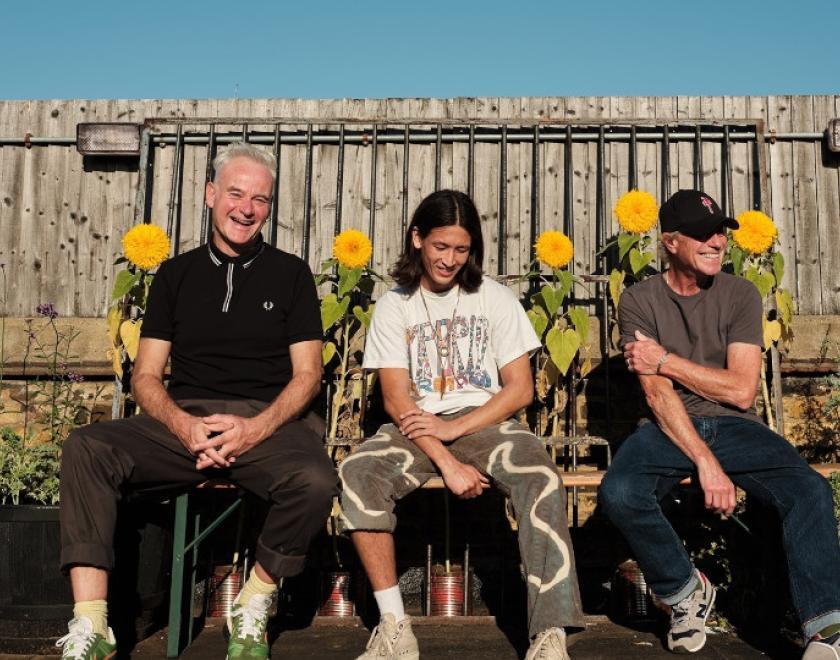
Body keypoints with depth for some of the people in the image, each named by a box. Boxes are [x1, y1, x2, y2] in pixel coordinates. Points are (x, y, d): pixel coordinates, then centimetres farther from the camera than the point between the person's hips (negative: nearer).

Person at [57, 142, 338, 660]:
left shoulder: (290, 274, 11)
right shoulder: (176, 274, 15)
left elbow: (307, 374, 5)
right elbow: (146, 376, 10)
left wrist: (255, 429, -14)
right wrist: (183, 425, -12)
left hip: (267, 422, -1)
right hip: (182, 420, 2)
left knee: (316, 480, -33)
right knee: (86, 448, -26)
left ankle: (253, 609, -8)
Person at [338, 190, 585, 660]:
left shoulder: (496, 299, 6)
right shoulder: (394, 307, 6)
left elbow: (521, 390, 1)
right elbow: (396, 399, -4)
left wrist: (454, 428, -13)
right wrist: (447, 463, -18)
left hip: (486, 424, 0)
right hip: (417, 429, 1)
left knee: (542, 477, -32)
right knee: (357, 474, -29)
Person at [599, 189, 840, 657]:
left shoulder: (740, 294, 2)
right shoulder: (640, 301, -2)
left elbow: (741, 391, -6)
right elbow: (657, 394, -12)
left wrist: (665, 360, -10)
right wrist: (706, 463, -23)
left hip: (733, 426, 1)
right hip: (670, 429, -1)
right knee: (619, 492, -30)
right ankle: (686, 591, -4)